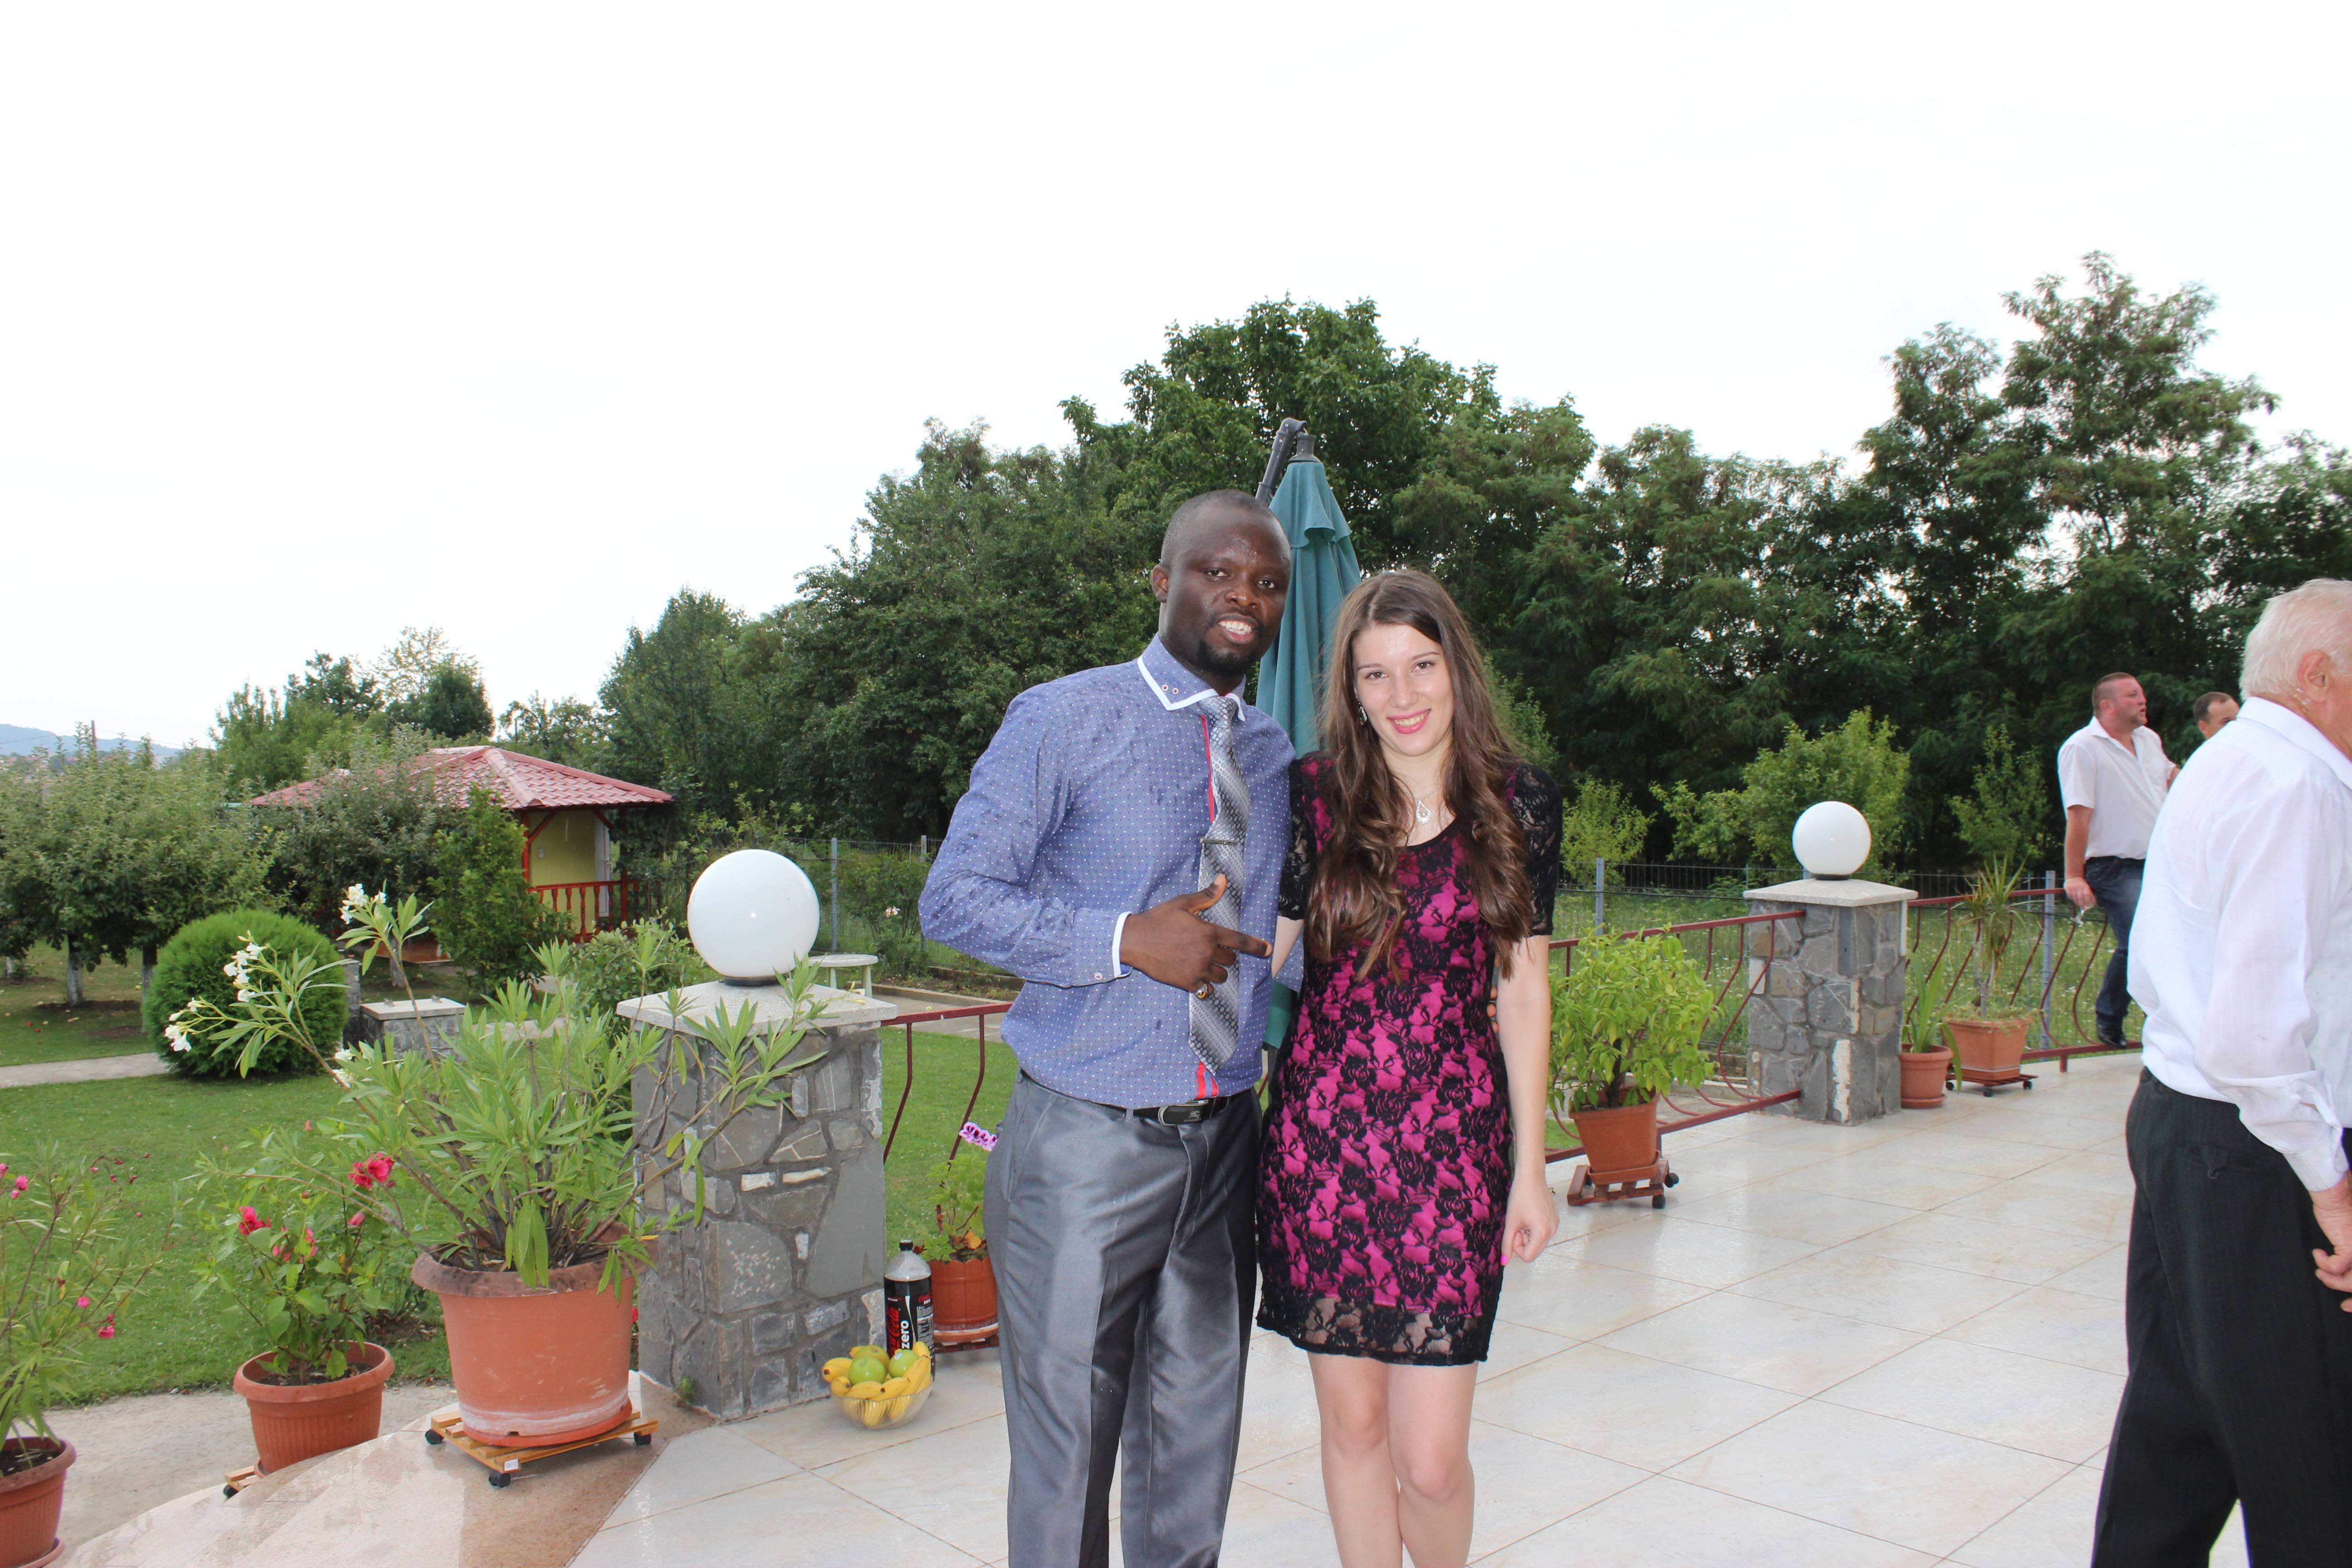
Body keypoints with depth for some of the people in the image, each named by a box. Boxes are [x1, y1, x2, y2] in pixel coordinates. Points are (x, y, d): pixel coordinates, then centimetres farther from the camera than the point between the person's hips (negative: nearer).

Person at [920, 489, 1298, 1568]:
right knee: (1067, 1437, 9)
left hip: (1223, 1142, 5)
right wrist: (1126, 940, -20)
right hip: (1087, 1145, -5)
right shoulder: (1063, 720, -6)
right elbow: (953, 898, -10)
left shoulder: (1274, 754, 10)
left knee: (1196, 1439, 17)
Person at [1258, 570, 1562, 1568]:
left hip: (1454, 1142, 0)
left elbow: (1524, 987, 4)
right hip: (1320, 1134, 1)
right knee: (1353, 1421, 12)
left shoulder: (1520, 804, 1)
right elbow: (1256, 951, 3)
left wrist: (1530, 1169, 4)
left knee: (1429, 1457, 0)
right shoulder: (1312, 794, 0)